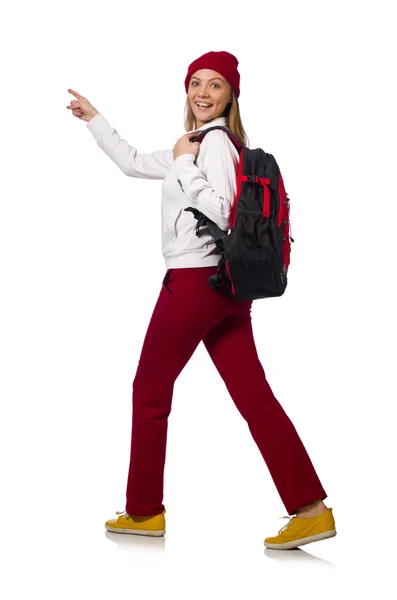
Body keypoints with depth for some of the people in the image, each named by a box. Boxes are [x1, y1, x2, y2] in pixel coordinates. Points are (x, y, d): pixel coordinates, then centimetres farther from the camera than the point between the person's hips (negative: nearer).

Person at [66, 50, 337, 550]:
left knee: (149, 390, 5)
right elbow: (133, 164, 29)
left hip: (195, 281, -9)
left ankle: (144, 512, 16)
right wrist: (94, 119, 32)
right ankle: (311, 508, -1)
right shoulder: (196, 143, 20)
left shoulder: (215, 141, -10)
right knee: (254, 396, 3)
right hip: (224, 284, 9)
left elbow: (222, 213, -22)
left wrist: (184, 165, -14)